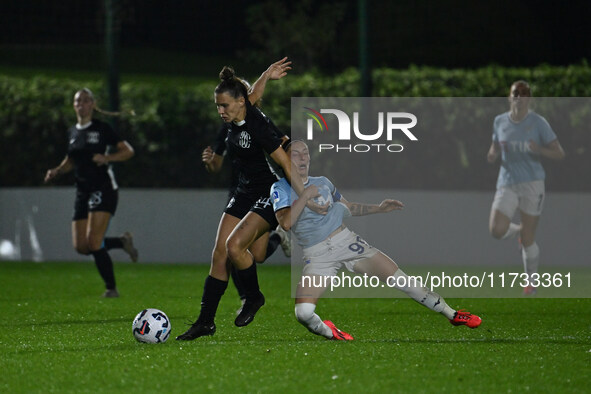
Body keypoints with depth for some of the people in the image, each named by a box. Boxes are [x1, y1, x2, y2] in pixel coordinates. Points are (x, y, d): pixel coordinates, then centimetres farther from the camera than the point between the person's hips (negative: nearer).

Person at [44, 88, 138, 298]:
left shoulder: (102, 129, -4)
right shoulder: (72, 132, 13)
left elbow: (128, 151, -2)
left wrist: (106, 157, -18)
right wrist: (56, 171, 7)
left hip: (103, 188, -7)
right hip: (83, 191, 7)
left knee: (94, 242, -18)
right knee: (81, 246, 0)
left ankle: (111, 287, -5)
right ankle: (123, 241, 22)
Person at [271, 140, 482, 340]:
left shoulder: (322, 182, 12)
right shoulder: (280, 188, -2)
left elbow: (349, 208, 27)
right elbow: (286, 223, -19)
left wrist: (378, 208, 17)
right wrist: (305, 195, -20)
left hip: (346, 241, 3)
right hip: (318, 256, -3)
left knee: (401, 281, -2)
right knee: (304, 313, -24)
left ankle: (452, 314, 12)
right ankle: (327, 331, 9)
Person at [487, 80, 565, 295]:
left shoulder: (538, 123, -4)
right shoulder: (500, 122, 6)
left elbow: (559, 154, -3)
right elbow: (495, 149, 18)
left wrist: (539, 150, -23)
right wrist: (492, 155, -7)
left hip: (532, 183, -3)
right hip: (507, 183, 3)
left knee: (528, 240, -1)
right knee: (497, 231, -16)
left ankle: (531, 281, 21)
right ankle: (518, 229, 20)